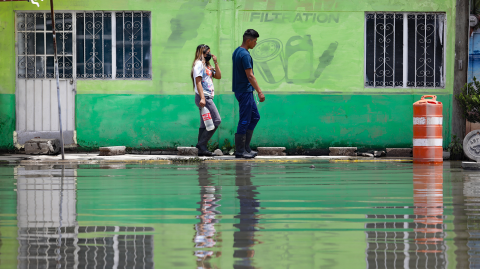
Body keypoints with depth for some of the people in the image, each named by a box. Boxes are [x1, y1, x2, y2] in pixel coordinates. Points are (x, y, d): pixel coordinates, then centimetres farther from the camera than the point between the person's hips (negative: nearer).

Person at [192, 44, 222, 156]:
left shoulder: (207, 66, 21)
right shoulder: (199, 64, -6)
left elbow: (218, 76, 19)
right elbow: (198, 82, -14)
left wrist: (216, 63, 10)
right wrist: (202, 98, -22)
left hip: (207, 98, 10)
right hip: (203, 97, -10)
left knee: (205, 124, 7)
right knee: (216, 120, -13)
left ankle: (201, 149, 6)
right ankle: (201, 144, -14)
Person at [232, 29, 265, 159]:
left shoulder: (236, 52, 13)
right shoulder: (245, 54, -18)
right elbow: (250, 76, -21)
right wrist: (259, 92, -20)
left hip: (243, 90, 10)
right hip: (245, 91, -10)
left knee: (255, 117, 15)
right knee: (245, 120, -5)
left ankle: (246, 147, 15)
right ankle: (240, 151, -1)